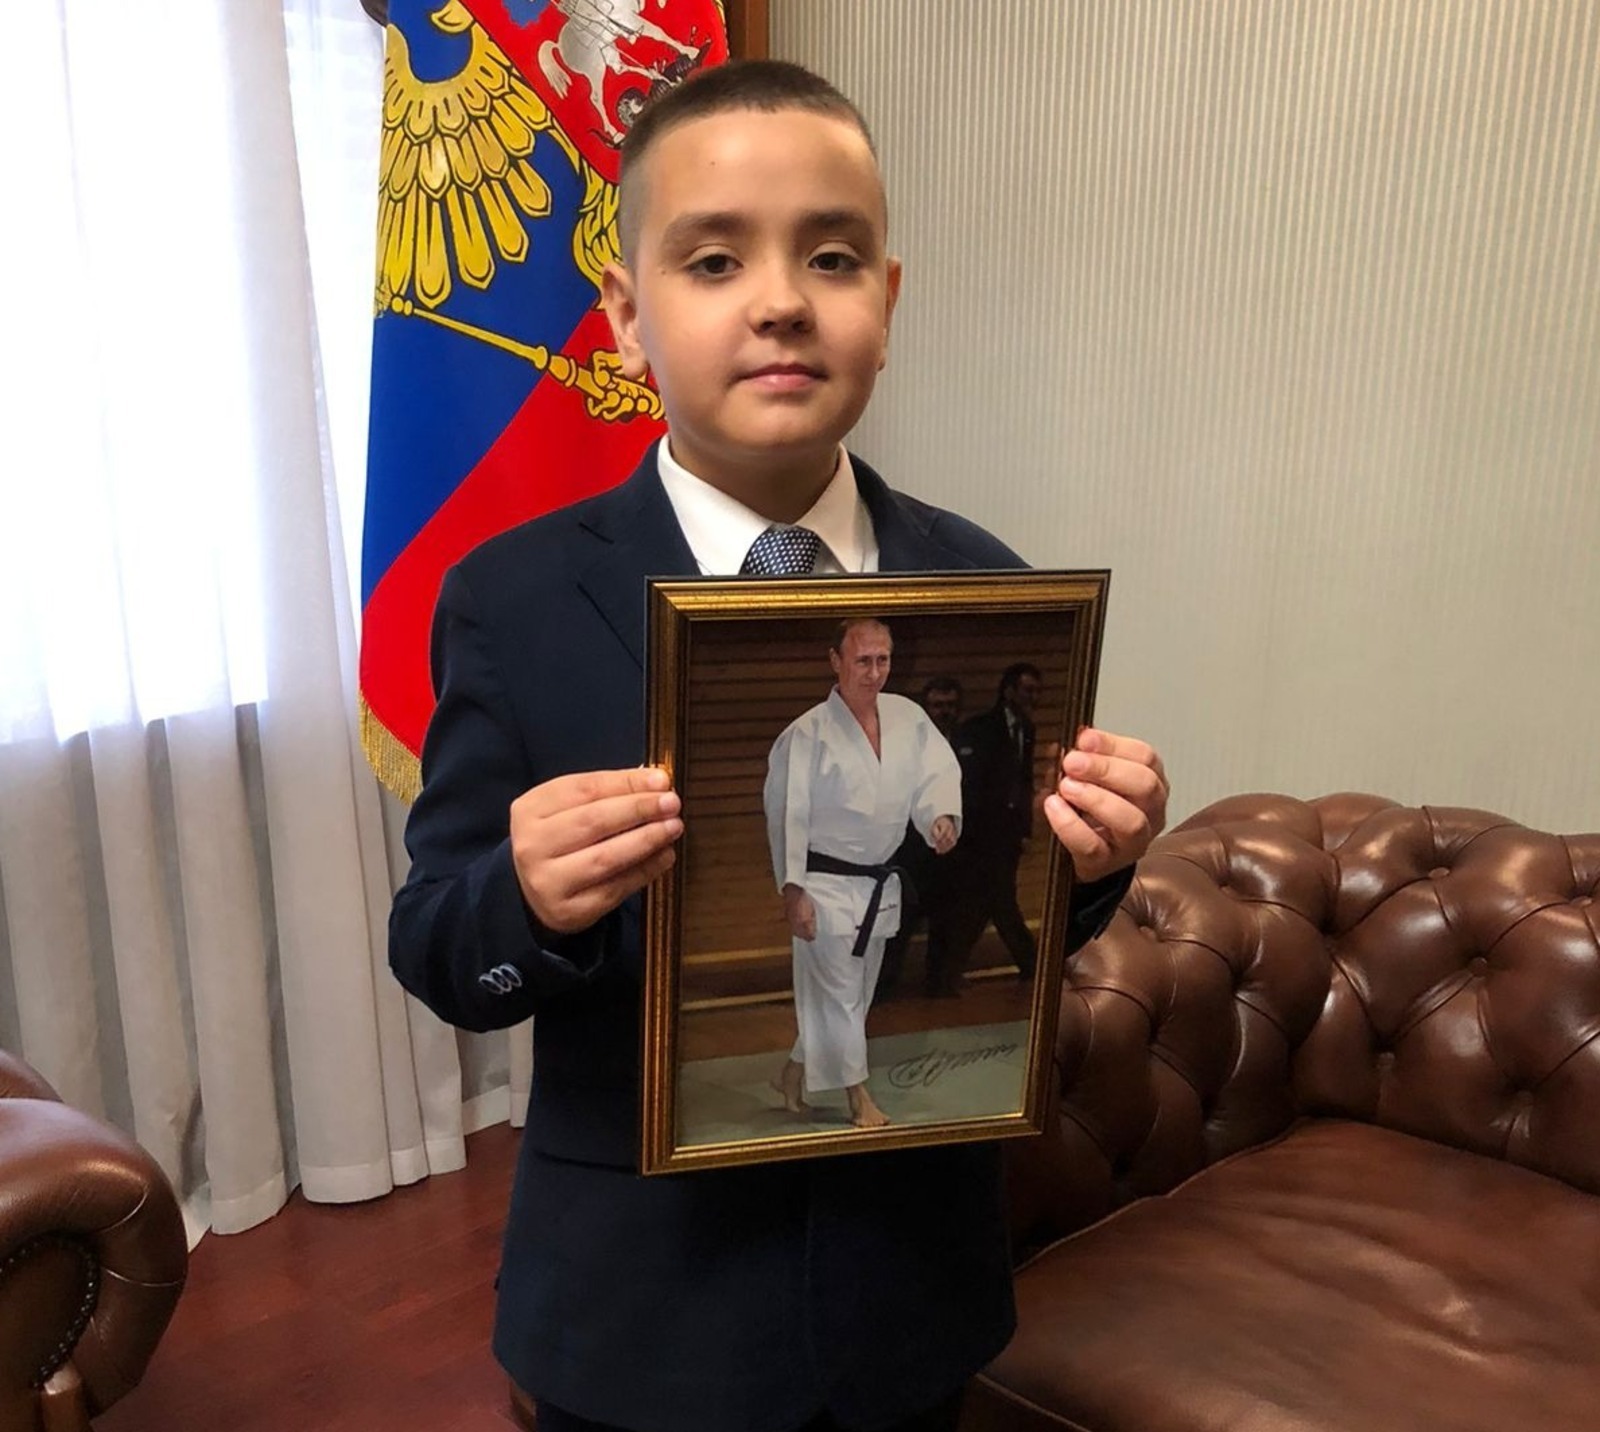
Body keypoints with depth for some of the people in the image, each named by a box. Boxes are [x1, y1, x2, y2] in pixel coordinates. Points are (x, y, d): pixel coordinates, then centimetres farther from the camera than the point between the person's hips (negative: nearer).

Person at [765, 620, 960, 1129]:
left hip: (880, 882, 6)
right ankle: (859, 1096, 15)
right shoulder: (808, 734, -14)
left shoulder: (908, 718, 1)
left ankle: (795, 1072, 34)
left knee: (855, 990, 16)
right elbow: (788, 814, -15)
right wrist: (792, 890, -18)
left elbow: (935, 775, 1)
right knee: (837, 990, -1)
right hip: (825, 882, -6)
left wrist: (944, 817, -21)